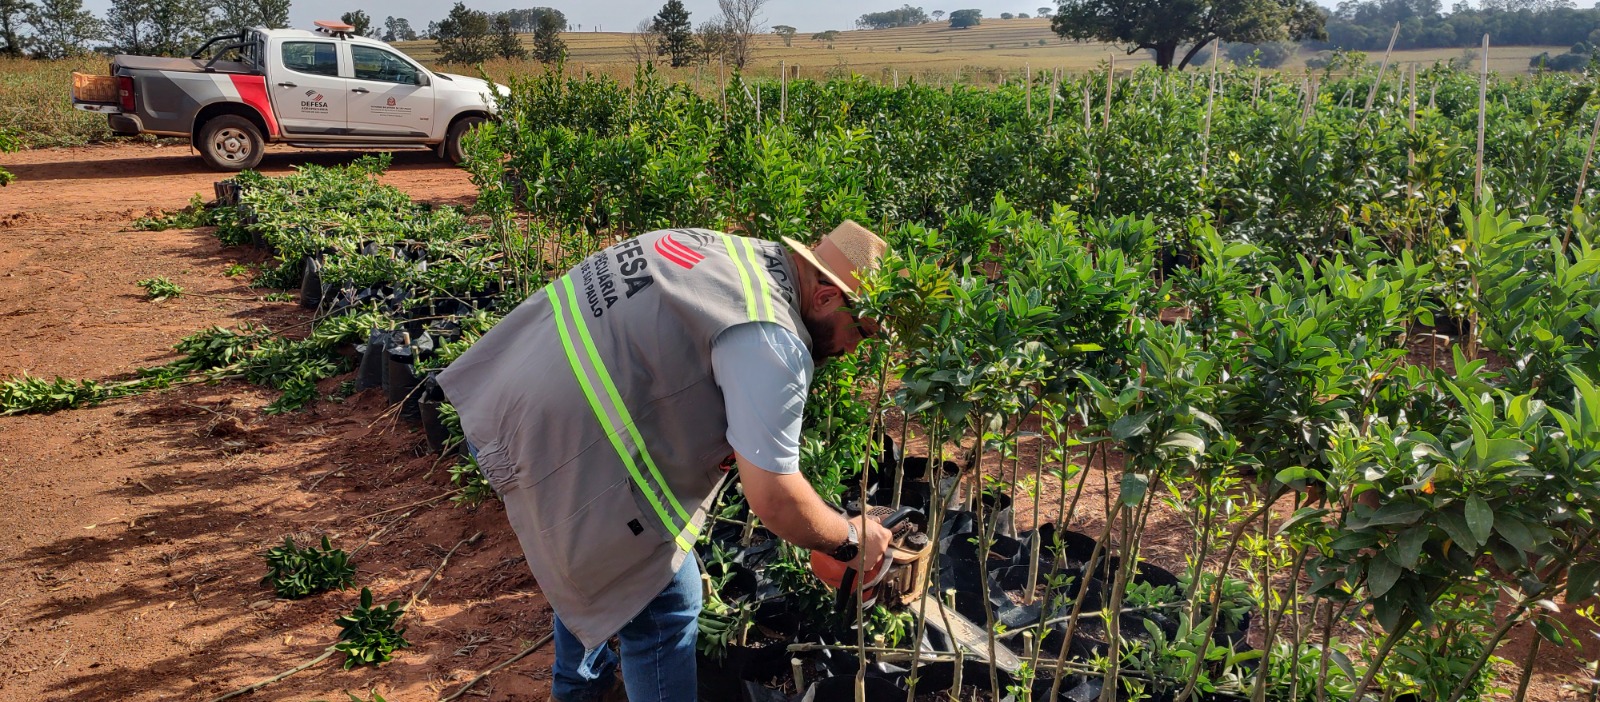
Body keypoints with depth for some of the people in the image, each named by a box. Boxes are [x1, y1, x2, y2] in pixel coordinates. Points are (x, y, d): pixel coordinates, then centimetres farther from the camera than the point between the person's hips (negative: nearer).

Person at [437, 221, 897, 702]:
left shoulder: (735, 251, 7)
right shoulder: (769, 341, -21)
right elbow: (775, 501, -21)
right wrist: (851, 540, -3)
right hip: (558, 449, -10)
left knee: (588, 565, 31)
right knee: (664, 609, 4)